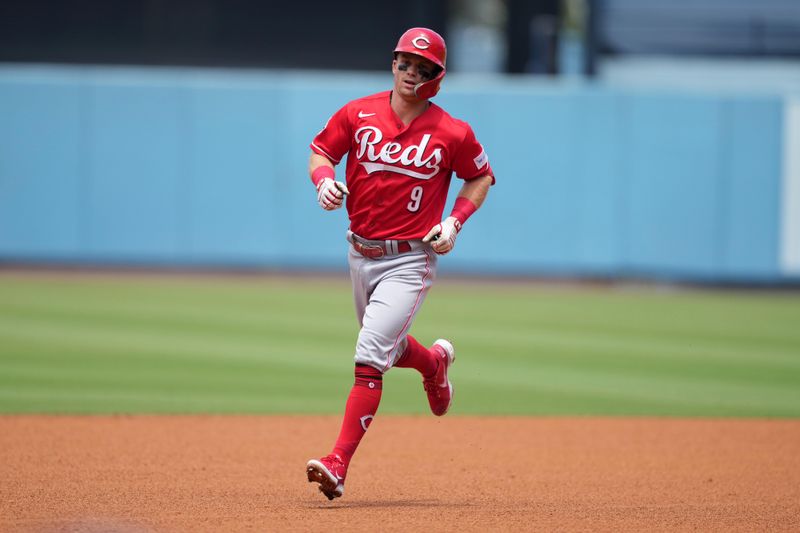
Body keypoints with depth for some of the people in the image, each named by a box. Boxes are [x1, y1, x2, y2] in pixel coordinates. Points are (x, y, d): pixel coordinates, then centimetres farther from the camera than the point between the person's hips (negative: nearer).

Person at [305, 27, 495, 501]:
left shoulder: (453, 134, -8)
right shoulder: (358, 115, -1)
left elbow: (481, 177, 7)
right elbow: (320, 151, 9)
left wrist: (455, 222, -7)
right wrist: (325, 179, -13)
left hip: (410, 261, -5)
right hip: (361, 254, 5)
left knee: (370, 355, -18)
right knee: (387, 348, 22)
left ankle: (339, 464, -21)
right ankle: (435, 362, 58)